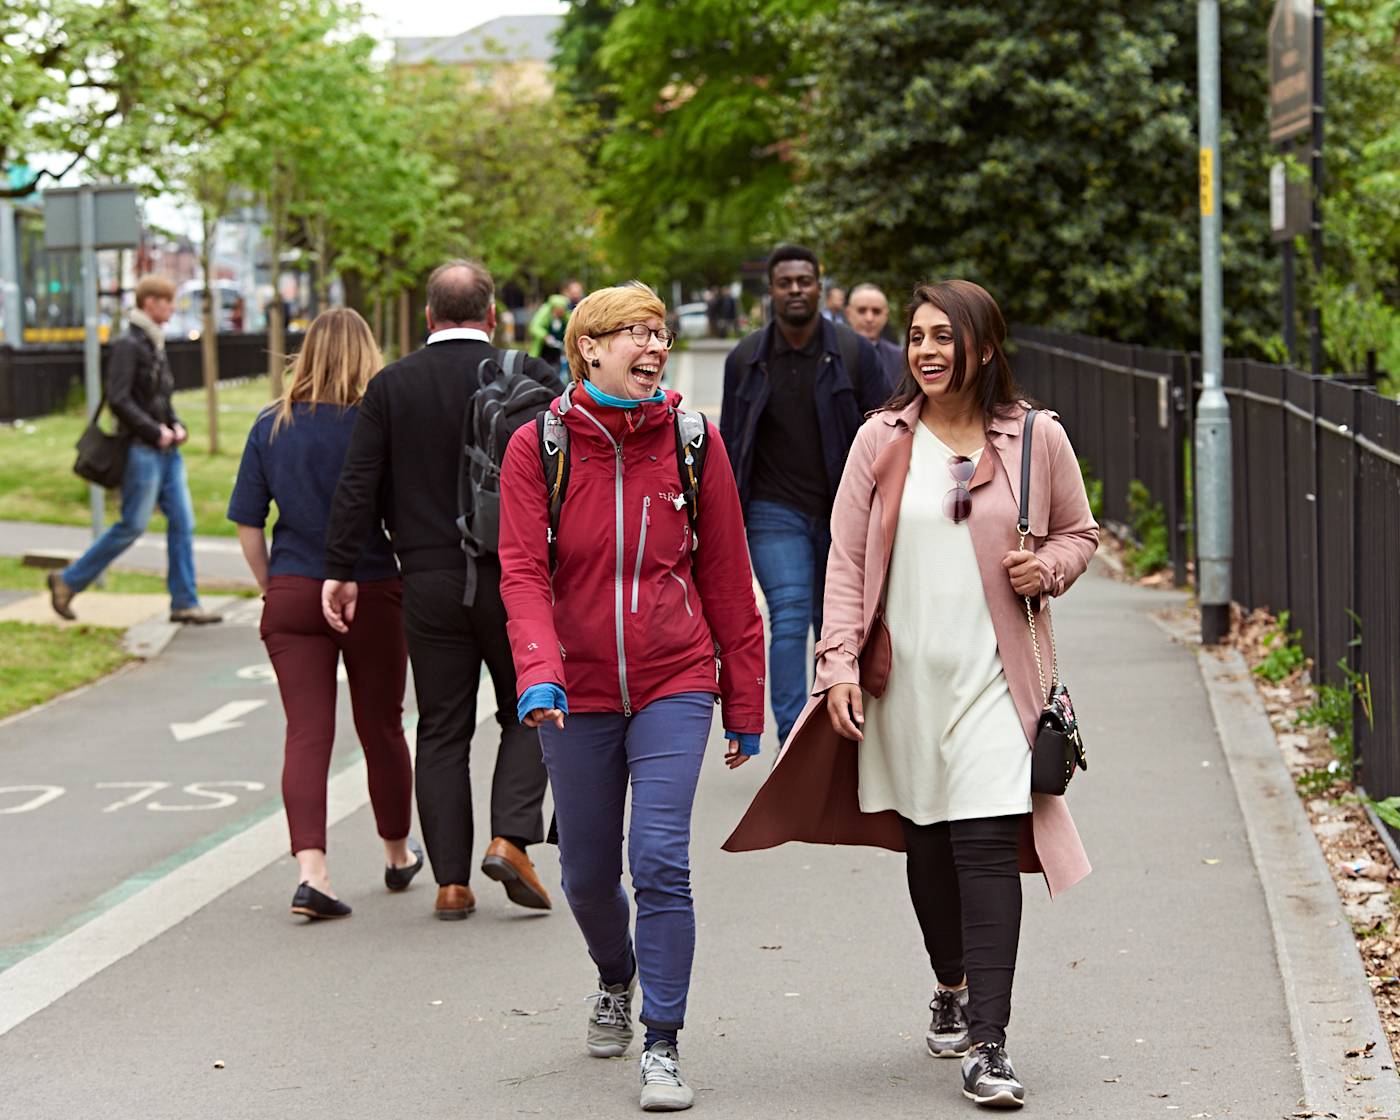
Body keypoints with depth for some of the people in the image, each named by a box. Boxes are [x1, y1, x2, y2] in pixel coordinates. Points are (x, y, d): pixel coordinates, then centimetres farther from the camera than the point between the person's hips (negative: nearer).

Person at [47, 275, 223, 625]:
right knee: (132, 526, -4)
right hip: (142, 451, -9)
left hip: (166, 451, 9)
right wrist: (155, 432, -17)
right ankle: (68, 581, 8)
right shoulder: (127, 345, -12)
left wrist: (176, 426, 6)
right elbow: (118, 400, -19)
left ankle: (185, 603, 7)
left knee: (182, 523, 4)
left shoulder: (156, 345, 16)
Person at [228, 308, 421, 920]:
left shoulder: (270, 427, 0)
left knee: (306, 733, 0)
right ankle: (398, 854, 33)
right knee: (381, 728, 14)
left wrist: (272, 588, 13)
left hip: (293, 595, 2)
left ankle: (310, 869, -15)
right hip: (372, 595, -1)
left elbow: (248, 525, 2)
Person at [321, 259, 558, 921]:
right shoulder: (528, 378, -2)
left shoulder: (390, 386, 2)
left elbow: (358, 486, -2)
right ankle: (511, 838, -5)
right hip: (511, 576, -1)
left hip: (428, 583, 2)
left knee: (441, 731, 8)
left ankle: (451, 881, 6)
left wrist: (341, 570, 1)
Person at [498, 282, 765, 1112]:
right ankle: (617, 981, 44)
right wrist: (538, 673, -26)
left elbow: (727, 577, 4)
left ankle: (663, 1045, -4)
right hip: (578, 692, 1)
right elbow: (524, 571, -10)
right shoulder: (537, 447, -3)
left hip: (674, 683, -1)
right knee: (588, 872, 13)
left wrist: (745, 703, 7)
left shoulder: (693, 442, -1)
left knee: (660, 860, -14)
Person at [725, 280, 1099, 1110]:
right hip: (903, 677, 2)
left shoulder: (1037, 439, 1)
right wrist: (839, 663, -5)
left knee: (986, 847, -11)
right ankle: (953, 988, 37)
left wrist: (1048, 568, -8)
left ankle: (988, 1046, -12)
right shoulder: (883, 440, 3)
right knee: (925, 845, 12)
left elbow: (1079, 534, 14)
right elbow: (847, 559, 3)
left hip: (992, 677, -2)